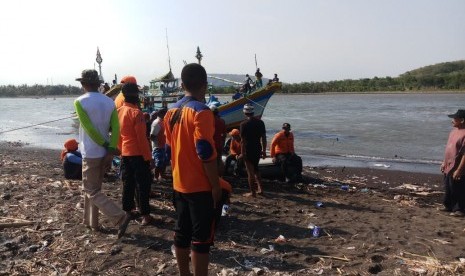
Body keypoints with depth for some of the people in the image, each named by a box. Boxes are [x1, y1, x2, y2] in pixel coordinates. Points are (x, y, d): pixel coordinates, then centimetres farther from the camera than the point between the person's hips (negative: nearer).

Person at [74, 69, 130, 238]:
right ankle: (91, 221, 31)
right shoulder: (110, 102, 3)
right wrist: (110, 150, -11)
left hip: (91, 153, -6)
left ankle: (120, 217, -13)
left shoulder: (80, 102, -12)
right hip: (105, 153, 6)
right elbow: (116, 128, -6)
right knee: (94, 188, 21)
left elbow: (90, 129, -17)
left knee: (91, 191, 2)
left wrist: (106, 146, -8)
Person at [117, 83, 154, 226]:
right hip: (138, 154, -7)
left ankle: (127, 210, 24)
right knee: (143, 184, 0)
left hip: (125, 153, 7)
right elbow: (142, 137, -18)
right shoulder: (136, 112, -17)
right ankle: (145, 214, 3)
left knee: (127, 183, 16)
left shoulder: (119, 111, 6)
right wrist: (148, 156, -13)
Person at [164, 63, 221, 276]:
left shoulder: (172, 112, 8)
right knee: (201, 238, 2)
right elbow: (206, 153, -20)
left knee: (181, 233, 16)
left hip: (179, 184, 8)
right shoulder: (201, 112, -17)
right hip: (201, 186, -8)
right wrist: (216, 185, -13)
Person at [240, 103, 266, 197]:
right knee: (255, 169, 23)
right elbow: (263, 138, 5)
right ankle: (260, 188, 22)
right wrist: (264, 150, 13)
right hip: (258, 149, 5)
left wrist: (242, 153, -9)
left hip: (248, 150, -5)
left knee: (250, 171, 5)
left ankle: (252, 192, 12)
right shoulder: (260, 122, 2)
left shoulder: (244, 124, -13)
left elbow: (242, 140, -15)